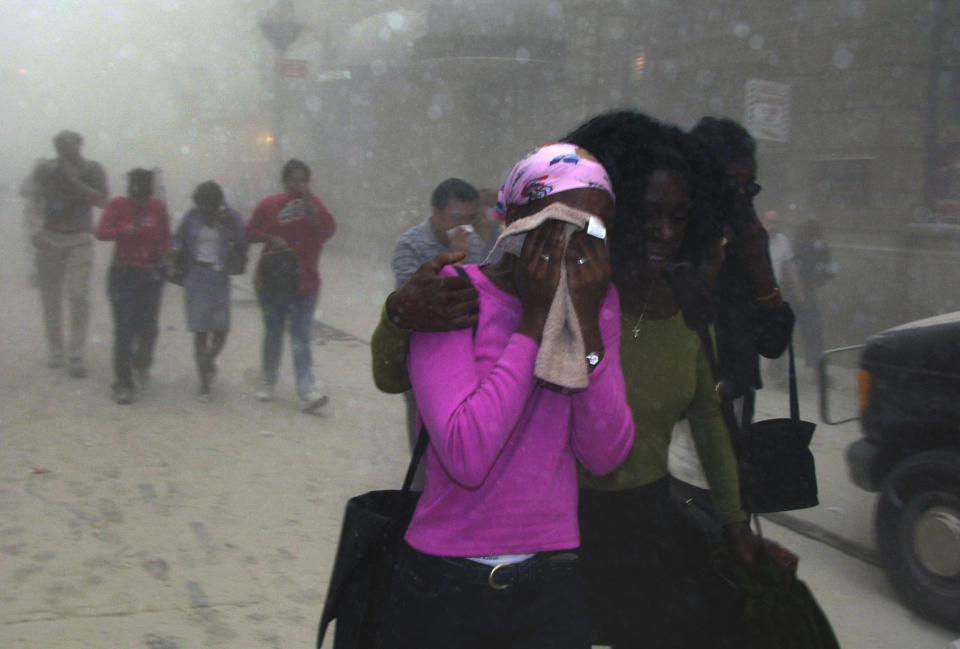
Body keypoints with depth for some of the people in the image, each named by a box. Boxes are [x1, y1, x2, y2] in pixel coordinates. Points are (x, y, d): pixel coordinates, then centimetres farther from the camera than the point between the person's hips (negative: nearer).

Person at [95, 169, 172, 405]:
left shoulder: (158, 207, 2)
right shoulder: (117, 205, -3)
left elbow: (166, 238, 10)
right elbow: (101, 232, -13)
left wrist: (165, 258, -6)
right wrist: (126, 230, -29)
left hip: (151, 274, 1)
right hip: (123, 273, -1)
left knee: (148, 327, 1)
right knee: (124, 329, -5)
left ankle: (142, 363, 34)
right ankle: (123, 384, 1)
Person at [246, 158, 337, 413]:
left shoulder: (314, 206, 3)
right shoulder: (269, 205, 4)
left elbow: (328, 230, -13)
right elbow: (250, 232, 6)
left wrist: (309, 203, -17)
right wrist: (271, 238, -11)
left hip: (304, 284, -2)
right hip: (272, 280, 2)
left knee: (300, 339, -9)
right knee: (273, 334, 14)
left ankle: (308, 389, -15)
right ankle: (267, 382, 30)